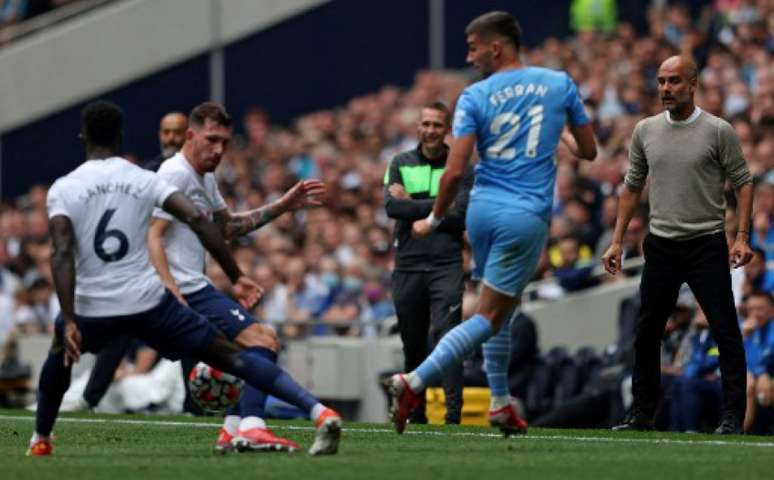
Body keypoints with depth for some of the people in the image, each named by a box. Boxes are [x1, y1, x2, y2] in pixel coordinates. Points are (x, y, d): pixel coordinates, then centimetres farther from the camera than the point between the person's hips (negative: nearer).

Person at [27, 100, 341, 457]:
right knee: (230, 356, 3)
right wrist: (236, 277, -4)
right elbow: (197, 219, -9)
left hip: (92, 308, 0)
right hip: (148, 301, 0)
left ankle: (40, 439, 46)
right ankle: (319, 412, -11)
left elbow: (62, 254, -14)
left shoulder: (62, 189, -2)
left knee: (59, 358, 35)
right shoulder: (144, 179, 1)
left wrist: (69, 322, -17)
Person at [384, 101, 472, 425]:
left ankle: (454, 412, -20)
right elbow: (392, 206, -6)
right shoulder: (401, 164, 10)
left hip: (446, 266, -3)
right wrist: (436, 207, -11)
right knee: (413, 346, 8)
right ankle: (416, 415, 19)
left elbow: (460, 216, -9)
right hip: (407, 265, 3)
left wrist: (414, 205, -8)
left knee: (445, 335, -16)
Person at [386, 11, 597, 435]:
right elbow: (588, 151, 10)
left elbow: (454, 171, -8)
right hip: (527, 216, -2)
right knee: (489, 318, -4)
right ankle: (414, 382, -19)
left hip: (482, 209, 2)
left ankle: (501, 404, 21)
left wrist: (433, 221, 6)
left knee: (500, 310, 19)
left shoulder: (474, 97, -1)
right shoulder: (560, 83, 2)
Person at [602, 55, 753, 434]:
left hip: (707, 247, -4)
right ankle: (642, 414, 18)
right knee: (647, 334, 8)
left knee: (726, 332, -7)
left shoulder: (718, 131, -6)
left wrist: (742, 237, -14)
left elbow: (742, 183, -4)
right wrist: (617, 241, 8)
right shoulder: (645, 131, 6)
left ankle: (733, 417, -4)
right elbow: (632, 187, 13)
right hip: (661, 247, 4)